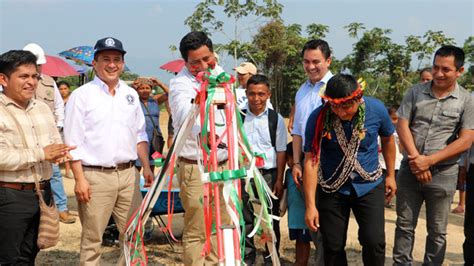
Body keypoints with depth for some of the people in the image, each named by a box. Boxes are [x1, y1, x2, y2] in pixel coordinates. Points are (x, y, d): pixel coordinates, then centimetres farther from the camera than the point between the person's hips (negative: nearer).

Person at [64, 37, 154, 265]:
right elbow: (73, 141, -6)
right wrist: (80, 178, -12)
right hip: (95, 176, -5)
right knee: (92, 238, 1)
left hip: (128, 174, 5)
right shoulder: (82, 95, -2)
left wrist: (146, 167, 11)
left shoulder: (131, 94, 13)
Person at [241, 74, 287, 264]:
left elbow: (281, 151, 0)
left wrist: (279, 180, -3)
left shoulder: (276, 119, -1)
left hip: (269, 174, -1)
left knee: (270, 220, 7)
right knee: (246, 221, 8)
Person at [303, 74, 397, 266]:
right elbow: (311, 161, -16)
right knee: (333, 247, 5)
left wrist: (391, 175, 14)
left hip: (370, 186, 1)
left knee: (374, 242, -9)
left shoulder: (376, 109, -14)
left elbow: (388, 139, 7)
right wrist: (311, 205, -18)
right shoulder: (318, 118, -18)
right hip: (331, 189, 0)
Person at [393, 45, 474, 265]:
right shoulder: (416, 92, 3)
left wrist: (429, 161, -16)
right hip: (410, 169, 2)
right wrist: (415, 158, -12)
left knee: (437, 231, 9)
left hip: (442, 174, -2)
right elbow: (402, 126, 0)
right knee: (404, 225, 10)